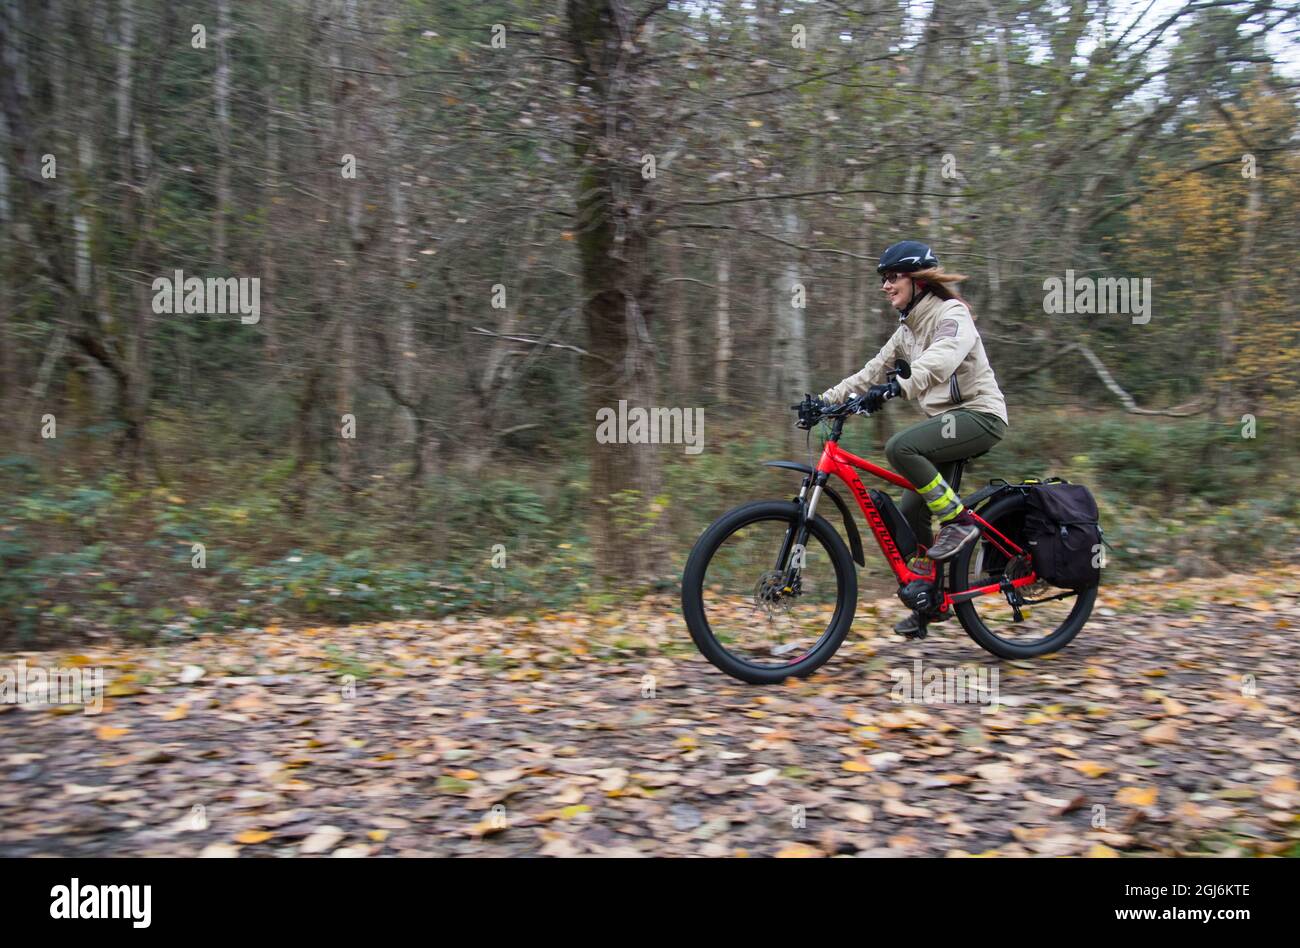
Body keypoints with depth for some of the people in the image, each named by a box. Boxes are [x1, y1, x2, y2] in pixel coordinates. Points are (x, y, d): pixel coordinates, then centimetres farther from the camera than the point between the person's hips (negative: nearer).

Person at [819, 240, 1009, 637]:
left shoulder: (952, 313, -11)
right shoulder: (908, 328, 14)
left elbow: (943, 358, -32)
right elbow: (872, 373, 12)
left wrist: (900, 386, -48)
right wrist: (826, 399, 0)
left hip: (979, 414, -8)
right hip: (946, 418, 8)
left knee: (900, 447, -31)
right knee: (911, 512, 1)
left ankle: (960, 521, -15)